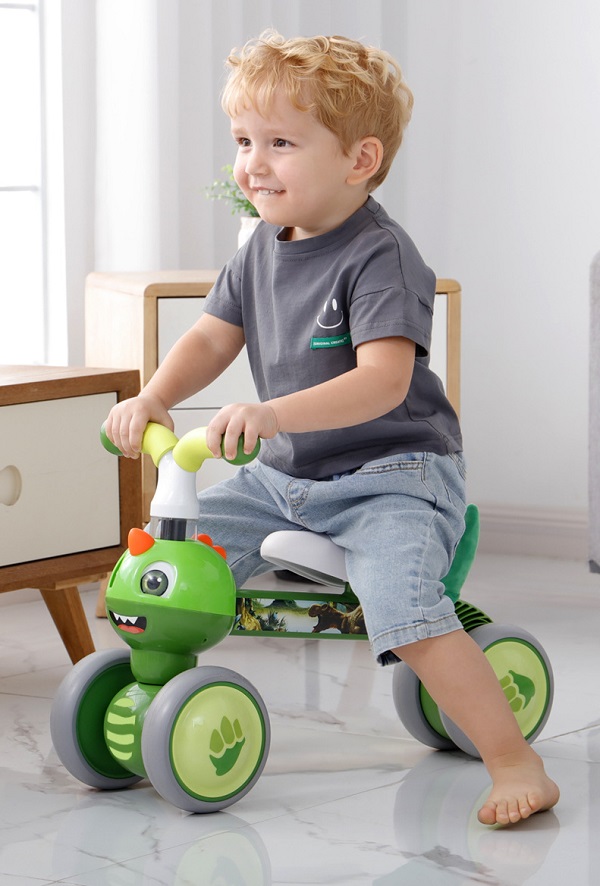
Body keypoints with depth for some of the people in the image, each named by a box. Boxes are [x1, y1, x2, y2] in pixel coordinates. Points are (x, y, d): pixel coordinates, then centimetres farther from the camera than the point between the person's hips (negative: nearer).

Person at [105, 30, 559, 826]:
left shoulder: (380, 258, -20)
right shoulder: (263, 248, 5)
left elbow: (383, 380, -31)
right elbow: (211, 339, 9)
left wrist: (274, 413, -44)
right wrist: (152, 399, -10)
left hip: (394, 474, -8)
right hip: (286, 475, 8)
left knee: (403, 610, -29)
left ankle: (516, 764, -18)